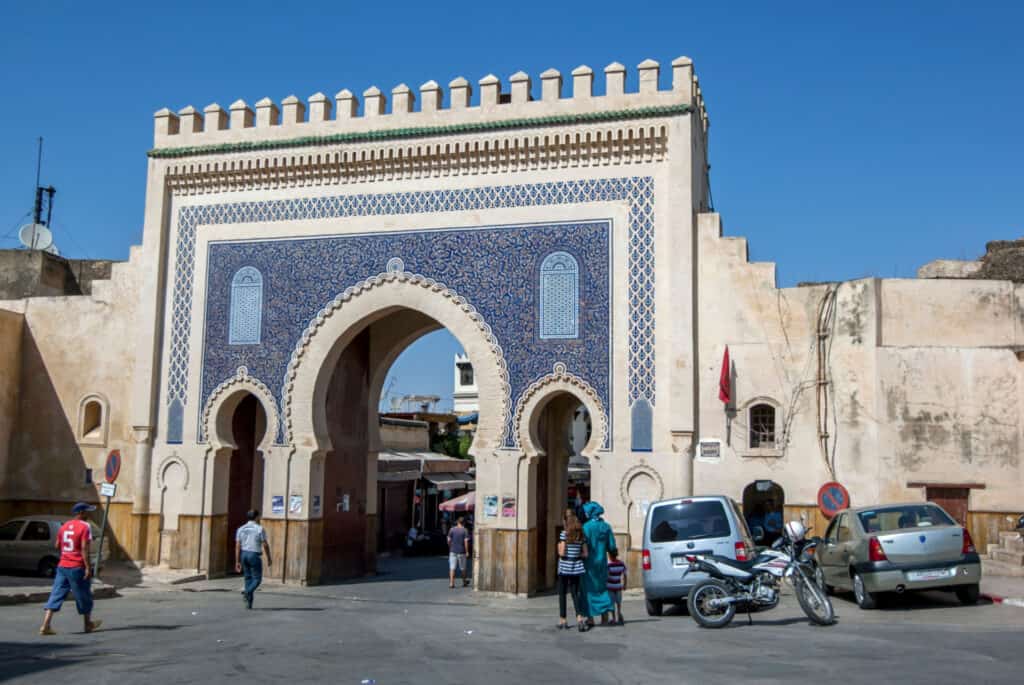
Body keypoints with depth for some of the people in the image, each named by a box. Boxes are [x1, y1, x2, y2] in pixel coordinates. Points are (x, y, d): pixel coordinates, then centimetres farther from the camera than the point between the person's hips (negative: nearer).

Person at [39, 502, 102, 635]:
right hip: (77, 568, -6)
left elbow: (57, 545, 17)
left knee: (56, 595, 4)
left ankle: (45, 626, -6)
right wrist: (88, 567, -18)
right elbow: (85, 548, -18)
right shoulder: (85, 526, -12)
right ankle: (88, 624, 24)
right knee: (84, 596, 10)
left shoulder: (65, 526, 10)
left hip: (62, 566, 6)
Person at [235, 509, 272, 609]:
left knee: (248, 578, 14)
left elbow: (237, 546, 3)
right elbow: (265, 545, -8)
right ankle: (247, 592, -24)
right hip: (254, 556, -5)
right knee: (257, 579, 4)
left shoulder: (241, 529, 5)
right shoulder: (260, 529, -8)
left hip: (244, 555, 5)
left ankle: (249, 602, 9)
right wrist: (269, 559, 3)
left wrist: (237, 562, 6)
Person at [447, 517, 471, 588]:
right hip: (461, 551, -1)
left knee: (452, 568, 0)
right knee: (462, 568, 13)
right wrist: (467, 551, -7)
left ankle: (451, 582, -8)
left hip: (453, 551, 1)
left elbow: (449, 540, 1)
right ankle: (464, 582, 27)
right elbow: (466, 541, -12)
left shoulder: (452, 530, 1)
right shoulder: (465, 530, -6)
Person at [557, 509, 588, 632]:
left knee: (562, 594, 9)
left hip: (564, 567, -3)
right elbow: (585, 554, 4)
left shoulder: (564, 534, -9)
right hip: (576, 566, 4)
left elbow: (562, 553, -15)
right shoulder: (581, 534, 4)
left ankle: (562, 621, 13)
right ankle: (579, 618, -12)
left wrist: (559, 548, 5)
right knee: (575, 593, 7)